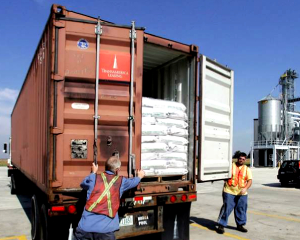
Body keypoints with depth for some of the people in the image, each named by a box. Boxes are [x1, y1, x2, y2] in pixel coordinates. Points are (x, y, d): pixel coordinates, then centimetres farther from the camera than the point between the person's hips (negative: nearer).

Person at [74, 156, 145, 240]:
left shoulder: (94, 178, 9)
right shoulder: (121, 181, 9)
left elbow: (83, 184, 31)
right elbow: (133, 182, 30)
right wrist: (139, 176, 52)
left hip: (86, 226, 2)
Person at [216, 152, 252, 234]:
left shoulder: (247, 169, 9)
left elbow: (250, 180, 1)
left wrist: (245, 188, -15)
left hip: (242, 194, 4)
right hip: (229, 192, -3)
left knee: (241, 209, 12)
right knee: (226, 208, -5)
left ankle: (240, 225, 30)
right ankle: (221, 225, 3)